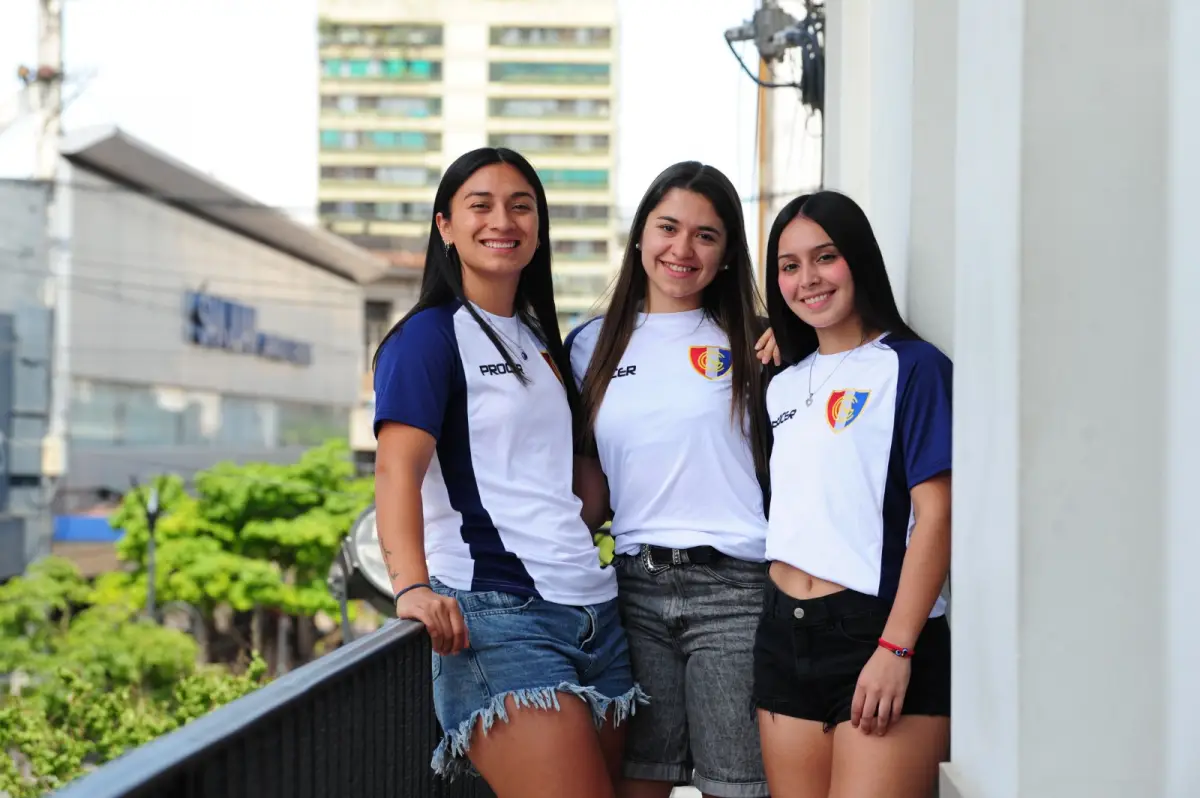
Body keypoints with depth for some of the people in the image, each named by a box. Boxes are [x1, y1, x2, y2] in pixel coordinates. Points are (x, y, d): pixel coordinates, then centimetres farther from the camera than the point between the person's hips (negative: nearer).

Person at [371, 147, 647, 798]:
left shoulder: (542, 339, 22)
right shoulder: (430, 336, 0)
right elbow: (398, 468, -14)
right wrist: (412, 585, -31)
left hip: (596, 613, 7)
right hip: (495, 614, -7)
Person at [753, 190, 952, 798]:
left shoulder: (911, 366, -4)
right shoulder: (783, 384, 16)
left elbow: (935, 513, -11)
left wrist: (896, 649, -17)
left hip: (876, 631, -6)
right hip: (785, 632, 6)